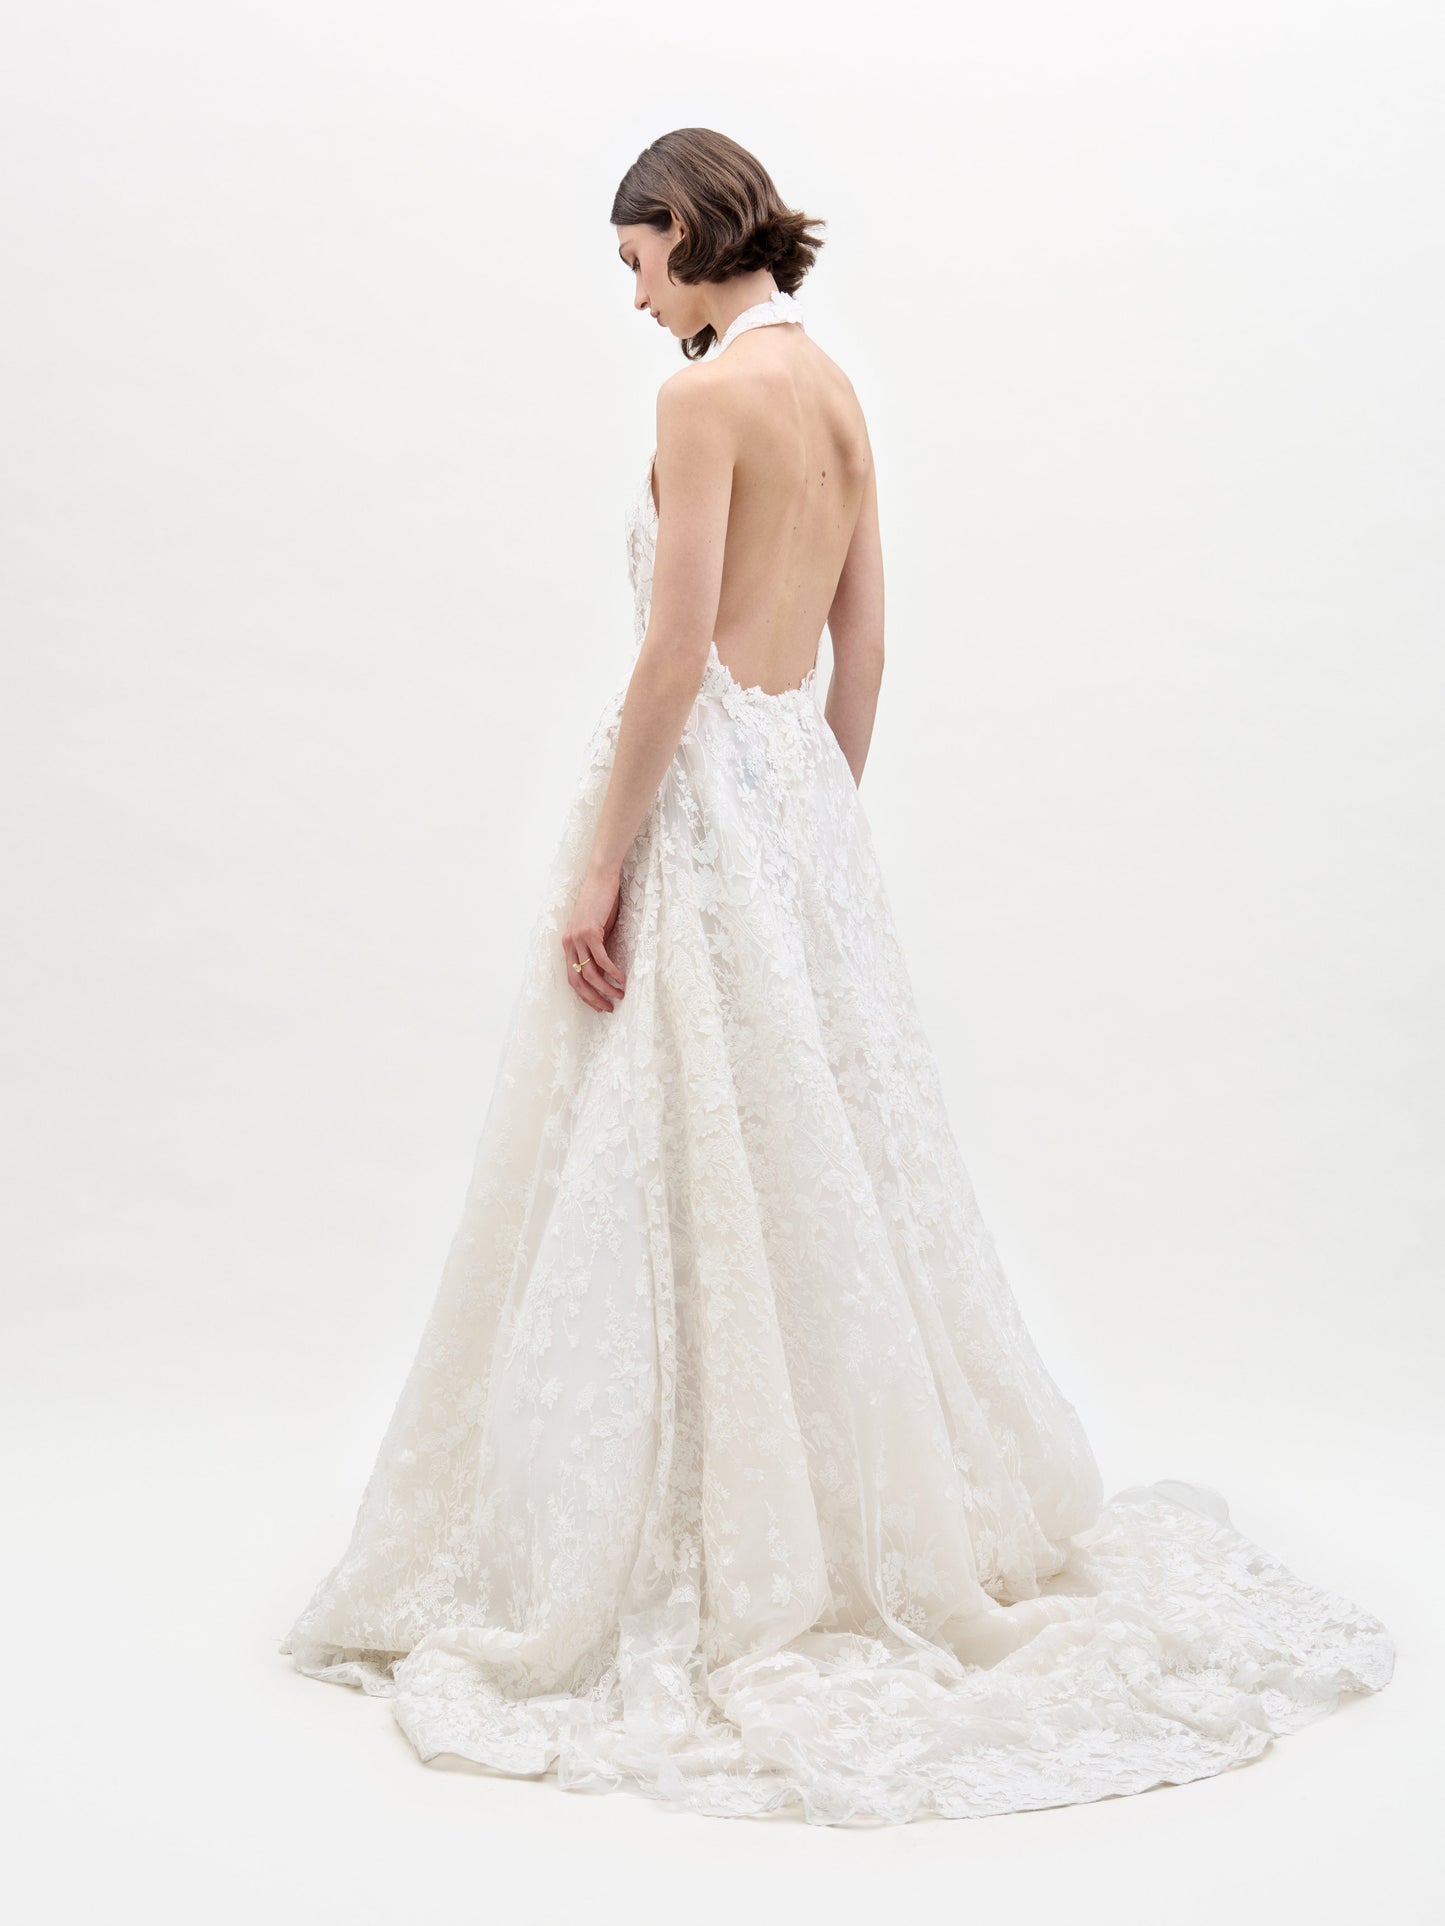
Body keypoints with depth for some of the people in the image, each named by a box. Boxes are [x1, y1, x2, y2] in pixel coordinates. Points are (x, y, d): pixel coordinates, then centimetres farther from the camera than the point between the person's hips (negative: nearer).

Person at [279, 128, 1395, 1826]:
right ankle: (901, 1523, 26)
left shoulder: (710, 388, -12)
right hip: (805, 795, 9)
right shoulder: (837, 393, 13)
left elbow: (674, 656, -18)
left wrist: (600, 870, -15)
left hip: (703, 802, -9)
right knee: (816, 1166, 15)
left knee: (675, 1185, -2)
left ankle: (660, 1572, 8)